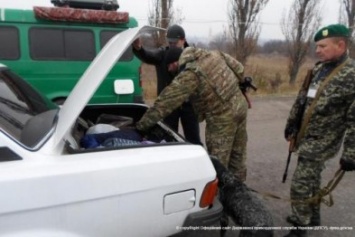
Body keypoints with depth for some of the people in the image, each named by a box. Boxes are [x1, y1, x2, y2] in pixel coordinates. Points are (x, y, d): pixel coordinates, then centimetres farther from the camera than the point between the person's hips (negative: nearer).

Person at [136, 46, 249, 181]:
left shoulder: (189, 75, -17)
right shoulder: (212, 55, 5)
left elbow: (165, 103, -19)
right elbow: (239, 69, 13)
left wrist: (141, 125, -13)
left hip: (222, 118, -8)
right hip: (240, 107, 8)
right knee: (237, 157, 19)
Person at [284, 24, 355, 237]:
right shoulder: (318, 69, 6)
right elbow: (302, 99, 15)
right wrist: (291, 125, 18)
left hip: (322, 142, -8)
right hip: (305, 137, 8)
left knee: (301, 184, -6)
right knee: (312, 178, 20)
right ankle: (313, 217, 38)